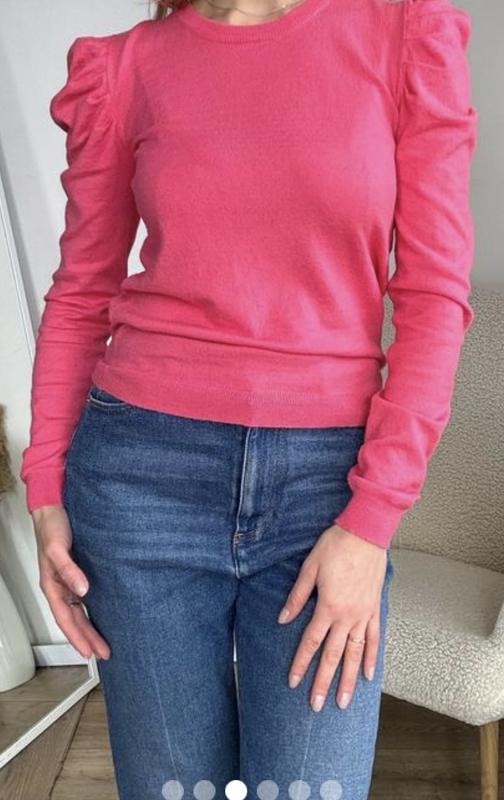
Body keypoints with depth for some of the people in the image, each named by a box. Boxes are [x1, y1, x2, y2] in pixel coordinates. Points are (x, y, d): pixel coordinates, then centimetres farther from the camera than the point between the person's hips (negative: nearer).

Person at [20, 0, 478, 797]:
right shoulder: (126, 66, 7)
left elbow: (435, 291, -2)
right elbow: (81, 293, 9)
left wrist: (373, 520, -8)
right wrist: (47, 489, 3)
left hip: (331, 476, 0)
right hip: (147, 470, 1)